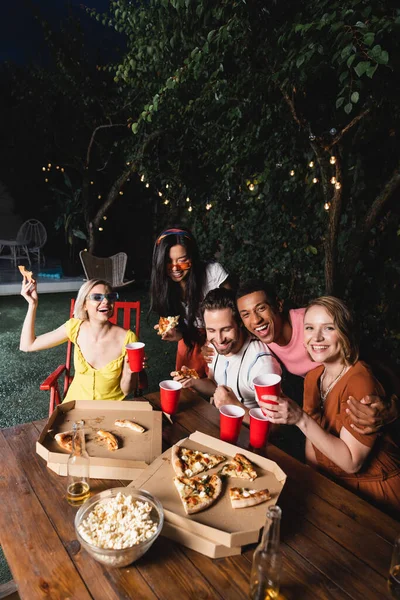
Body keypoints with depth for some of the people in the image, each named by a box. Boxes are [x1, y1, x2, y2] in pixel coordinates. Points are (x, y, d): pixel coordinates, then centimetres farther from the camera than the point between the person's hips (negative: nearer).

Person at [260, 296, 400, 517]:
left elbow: (352, 462, -26)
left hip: (374, 495, -6)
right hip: (332, 484, 6)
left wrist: (300, 419, -35)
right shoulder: (313, 377, -2)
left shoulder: (360, 382, -25)